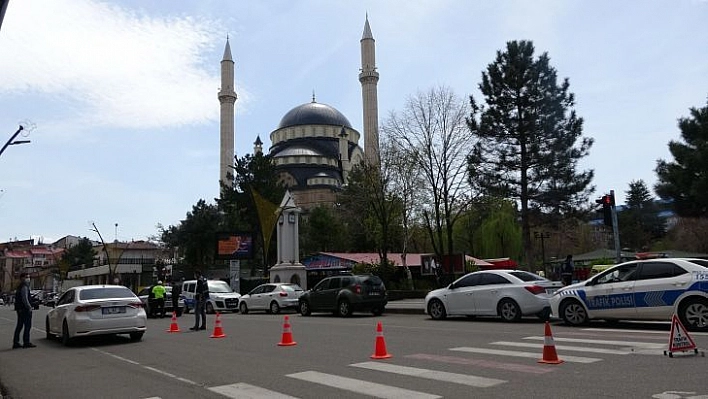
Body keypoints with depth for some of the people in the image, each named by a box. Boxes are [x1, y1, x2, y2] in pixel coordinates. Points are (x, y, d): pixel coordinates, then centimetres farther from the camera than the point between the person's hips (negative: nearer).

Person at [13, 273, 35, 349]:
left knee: (19, 326, 12)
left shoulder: (19, 287, 19)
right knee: (27, 326, -6)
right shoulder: (24, 287, -14)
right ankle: (26, 342, -5)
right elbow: (25, 299, -20)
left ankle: (15, 343, 14)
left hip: (19, 309, 10)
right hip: (24, 309, -10)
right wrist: (29, 307, -15)